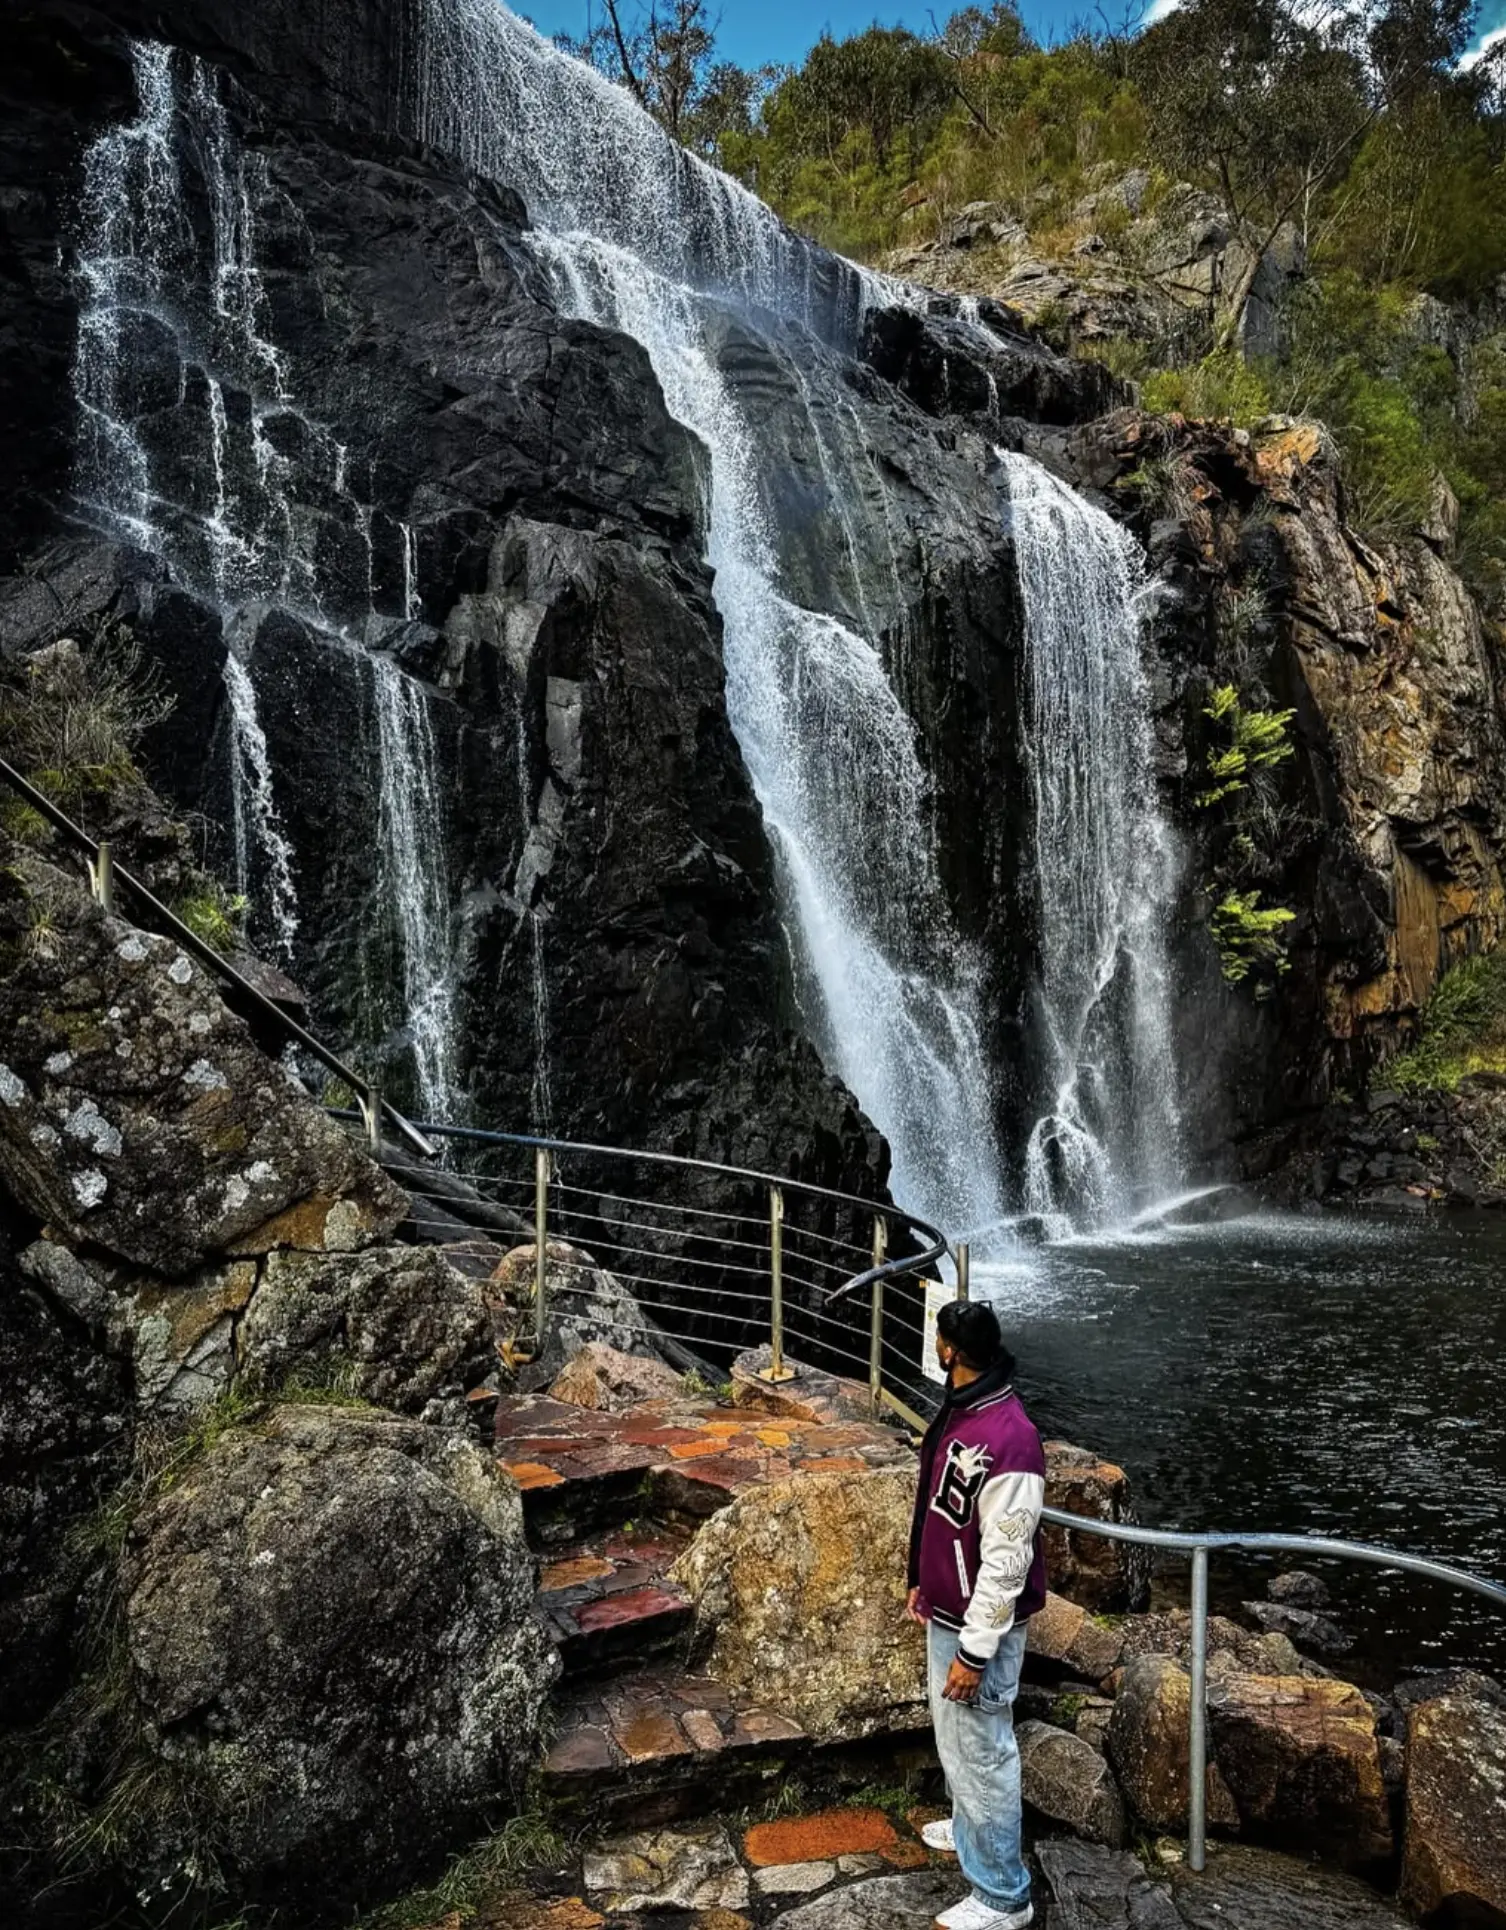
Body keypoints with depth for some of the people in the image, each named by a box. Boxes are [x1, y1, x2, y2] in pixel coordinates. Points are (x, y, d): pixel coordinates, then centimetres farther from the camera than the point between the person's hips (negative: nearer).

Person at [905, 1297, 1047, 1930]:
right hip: (948, 1611, 9)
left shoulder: (1008, 1440, -31)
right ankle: (972, 1829, 49)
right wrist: (922, 1582, 19)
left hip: (979, 1626, -9)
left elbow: (1006, 1560, -26)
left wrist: (975, 1651, -21)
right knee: (954, 1740, 27)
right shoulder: (958, 1411, -1)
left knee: (980, 1753, 6)